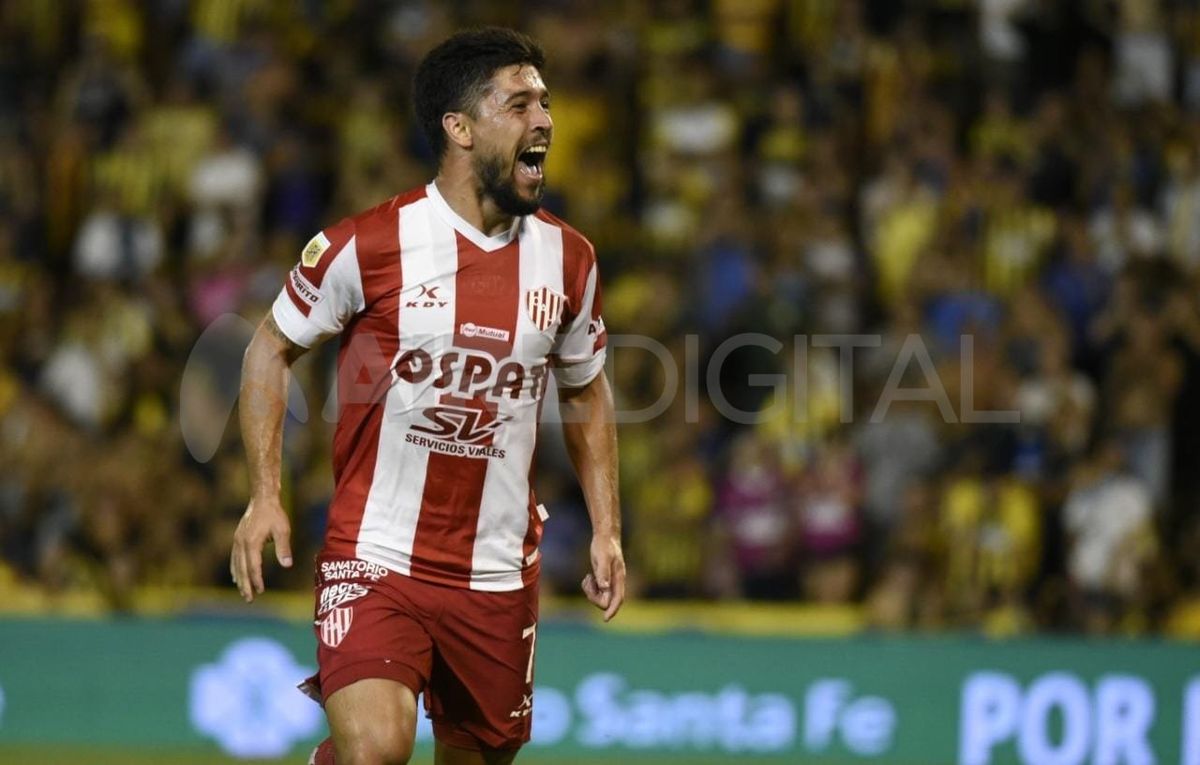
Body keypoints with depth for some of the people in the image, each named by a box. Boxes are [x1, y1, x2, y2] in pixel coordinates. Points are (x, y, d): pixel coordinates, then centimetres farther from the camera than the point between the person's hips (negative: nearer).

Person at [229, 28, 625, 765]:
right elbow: (272, 351, 4)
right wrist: (265, 496, -5)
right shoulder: (368, 245, -9)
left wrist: (607, 531, 11)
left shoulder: (567, 258, 4)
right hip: (376, 563, -4)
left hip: (498, 574, 5)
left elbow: (587, 393, 19)